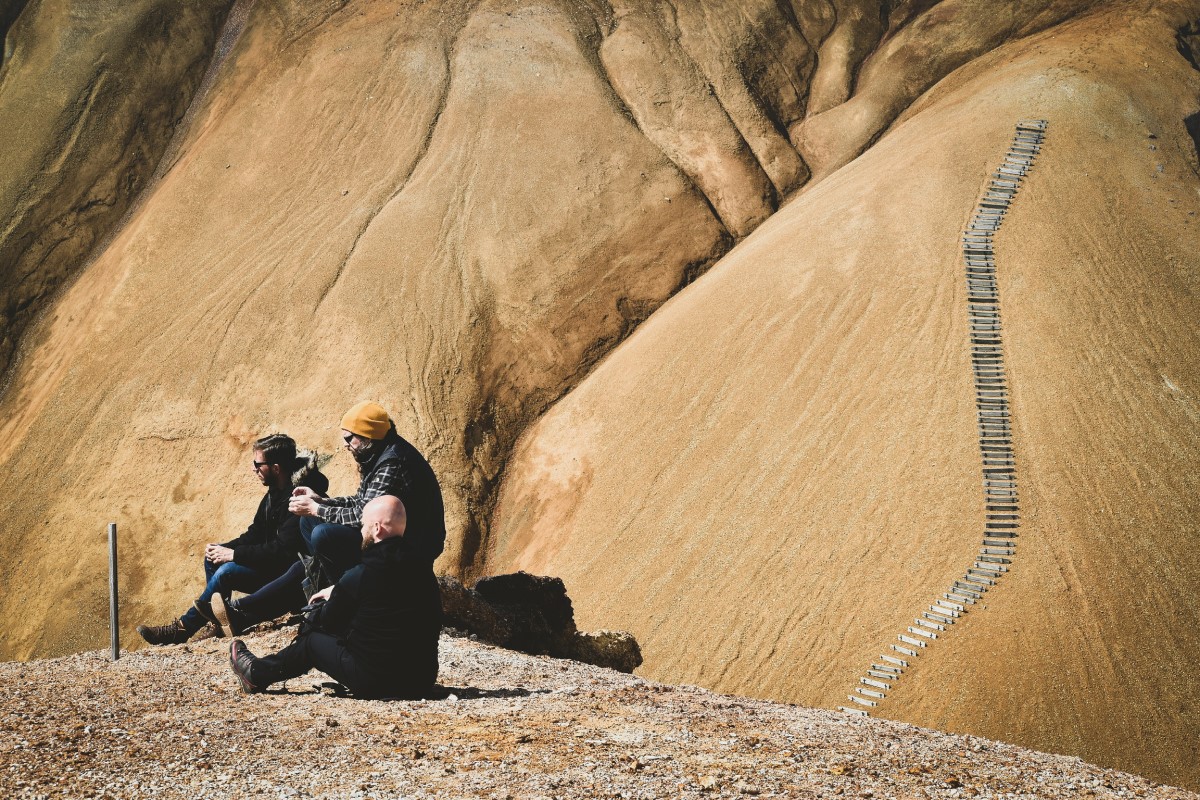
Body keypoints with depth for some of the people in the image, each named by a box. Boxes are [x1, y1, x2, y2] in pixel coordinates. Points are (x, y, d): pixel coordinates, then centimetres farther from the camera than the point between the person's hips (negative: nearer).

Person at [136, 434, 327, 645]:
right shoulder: (274, 493, 8)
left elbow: (283, 550, -29)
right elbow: (254, 535, 13)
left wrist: (234, 554, -23)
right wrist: (223, 549, -5)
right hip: (272, 564, 10)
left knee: (226, 571, -22)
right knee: (212, 558, 5)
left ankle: (182, 629, -7)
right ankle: (218, 623, -1)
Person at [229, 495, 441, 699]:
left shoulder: (358, 576, -16)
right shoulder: (422, 565, 2)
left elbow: (330, 621, 2)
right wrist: (338, 592, 28)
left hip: (374, 683, -6)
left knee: (312, 639, 17)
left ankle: (257, 673, 39)